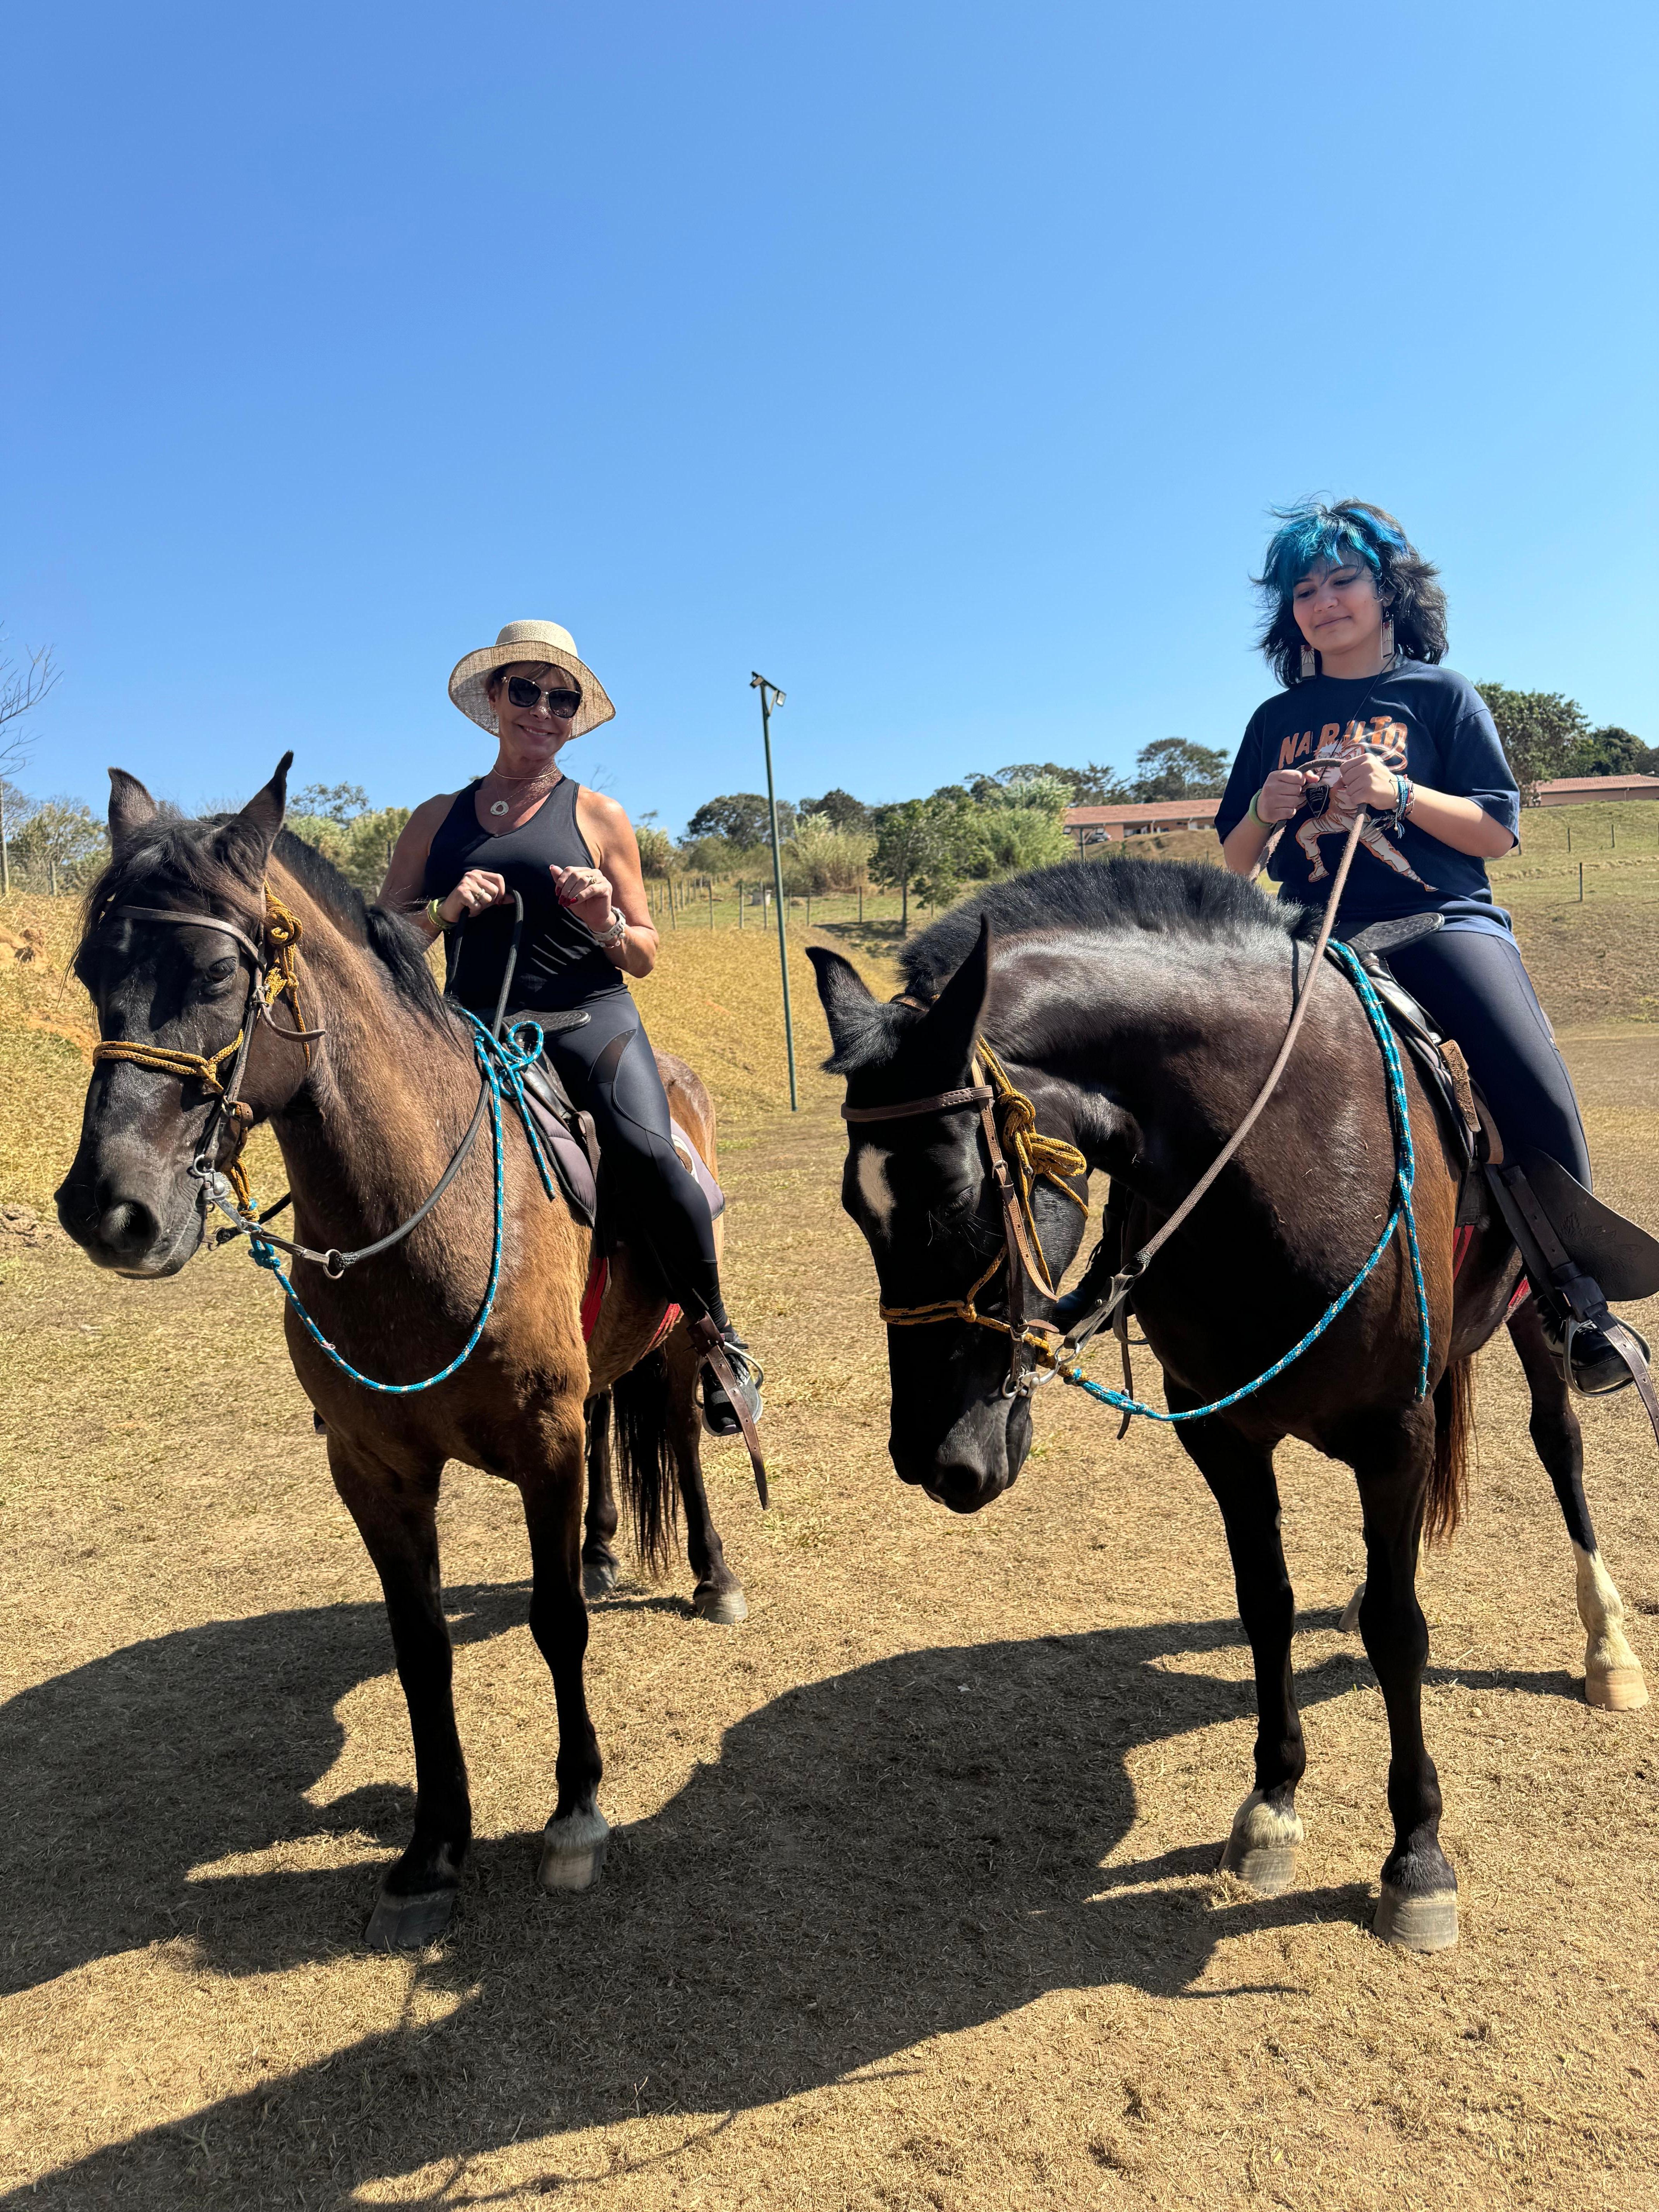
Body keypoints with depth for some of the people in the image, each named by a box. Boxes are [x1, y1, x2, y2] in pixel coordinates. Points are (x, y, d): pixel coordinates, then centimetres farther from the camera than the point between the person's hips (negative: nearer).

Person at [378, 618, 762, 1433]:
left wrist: (609, 925, -11)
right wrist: (445, 910, -7)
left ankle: (718, 1343, -9)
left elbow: (645, 956, 11)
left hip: (589, 1019, -2)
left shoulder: (598, 816, 10)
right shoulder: (438, 818, 14)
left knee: (647, 1152, -29)